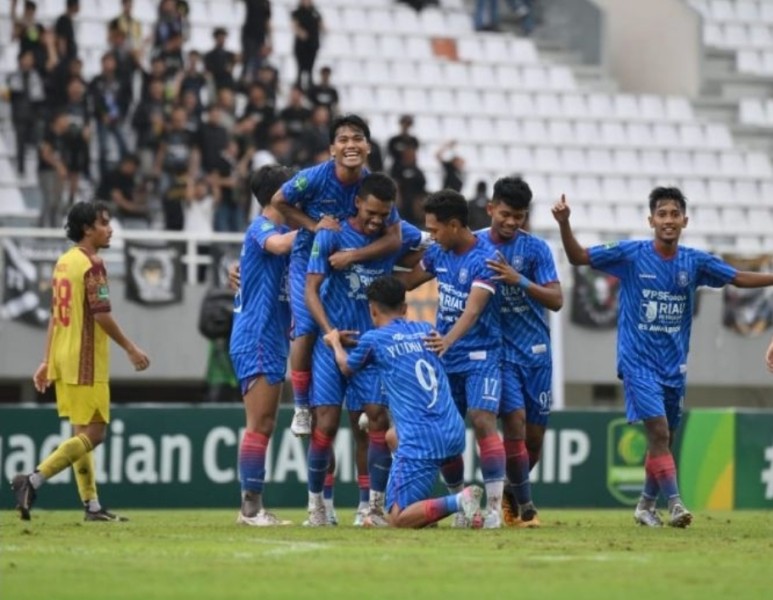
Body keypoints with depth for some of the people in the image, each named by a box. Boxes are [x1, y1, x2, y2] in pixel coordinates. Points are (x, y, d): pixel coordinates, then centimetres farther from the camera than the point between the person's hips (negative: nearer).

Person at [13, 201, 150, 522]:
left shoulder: (63, 262, 13)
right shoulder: (92, 264, -14)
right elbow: (101, 315, -19)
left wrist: (47, 361, 18)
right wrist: (130, 349, -10)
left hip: (64, 360, 9)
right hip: (86, 363, -9)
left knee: (81, 433, 12)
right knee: (93, 433, -7)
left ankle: (92, 505, 13)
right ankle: (33, 480, -16)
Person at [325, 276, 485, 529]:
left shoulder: (373, 339, 1)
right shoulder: (426, 330, 15)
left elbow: (347, 367, 23)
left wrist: (336, 342, 45)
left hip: (420, 441, -7)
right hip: (455, 435, 7)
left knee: (399, 519, -5)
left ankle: (458, 501, -26)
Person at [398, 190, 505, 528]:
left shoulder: (484, 259, -18)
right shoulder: (438, 253, 3)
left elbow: (472, 310, -30)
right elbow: (409, 281, 23)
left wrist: (449, 340, -45)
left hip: (480, 354, -7)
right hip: (445, 356, 7)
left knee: (482, 421, -20)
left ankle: (494, 506, -19)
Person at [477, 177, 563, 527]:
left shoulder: (536, 248, -2)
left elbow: (556, 301, -9)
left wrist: (519, 280, -24)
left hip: (536, 351, 2)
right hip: (498, 350, -2)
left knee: (535, 433, 5)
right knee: (515, 420, -17)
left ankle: (512, 492, 29)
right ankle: (524, 506, -8)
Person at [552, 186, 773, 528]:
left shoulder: (695, 262, 2)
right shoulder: (630, 255, -7)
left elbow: (739, 279, 10)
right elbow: (578, 257, -3)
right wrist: (564, 224, -19)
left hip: (674, 365, 4)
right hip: (639, 361, -4)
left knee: (665, 438, 10)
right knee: (658, 430, -17)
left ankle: (646, 506, 26)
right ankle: (675, 503, -20)